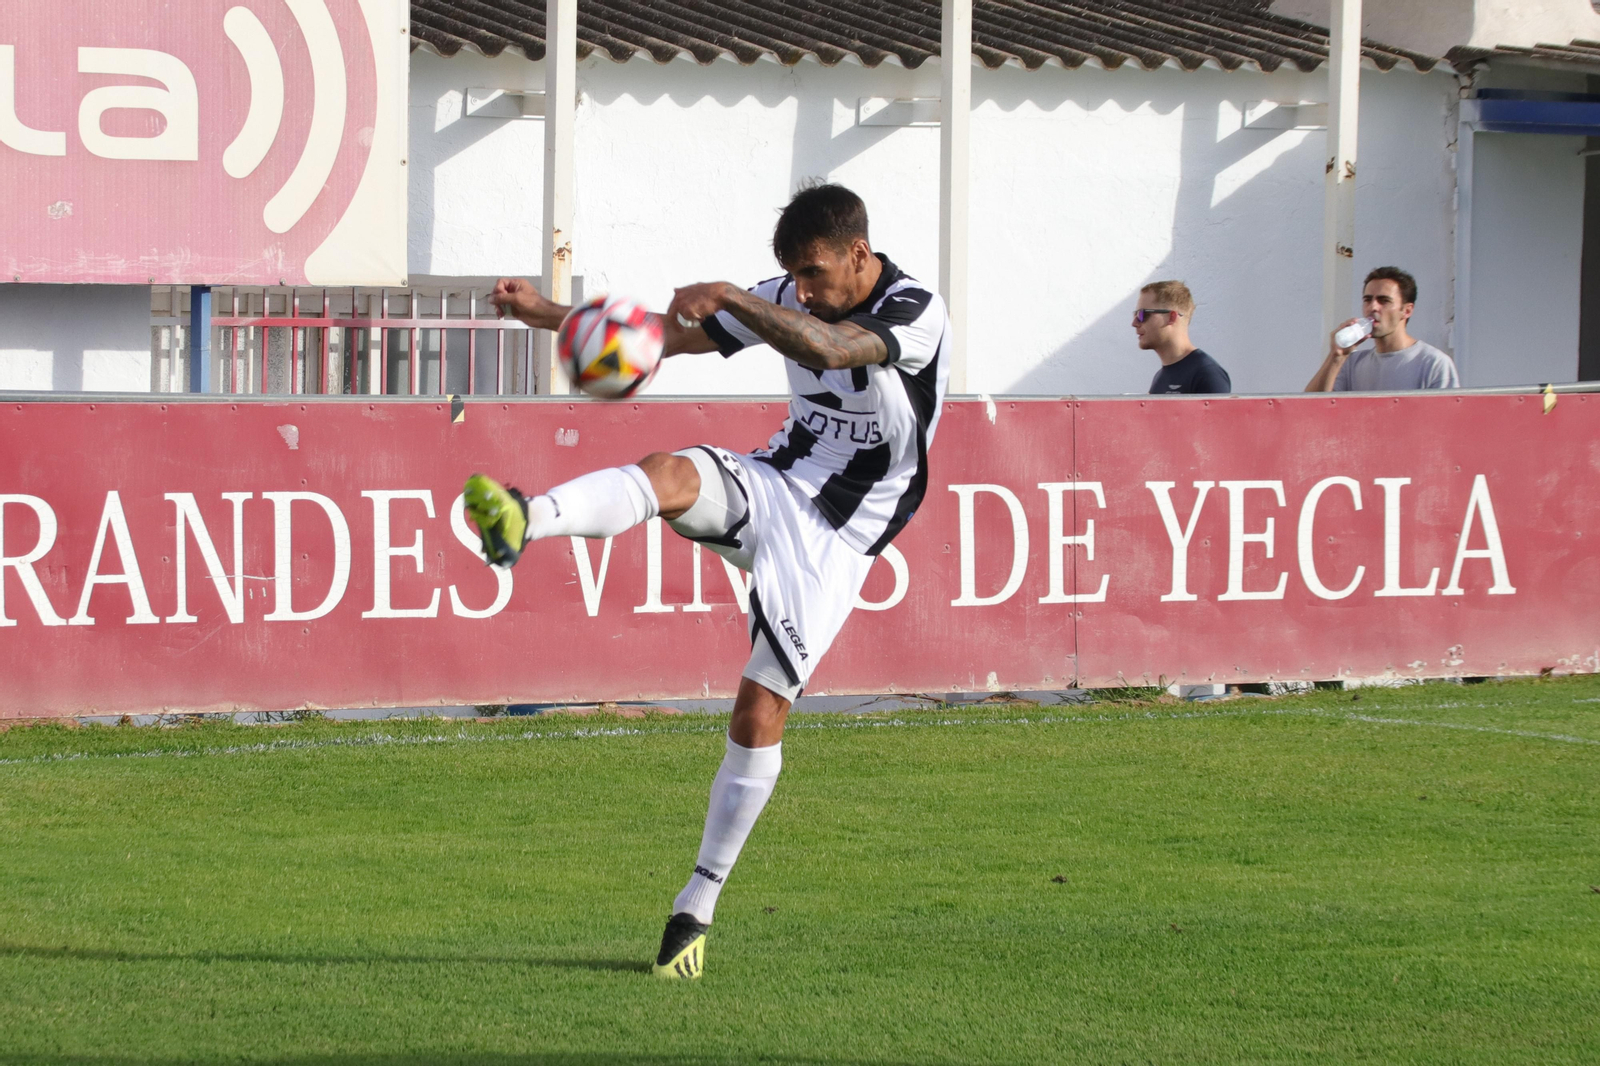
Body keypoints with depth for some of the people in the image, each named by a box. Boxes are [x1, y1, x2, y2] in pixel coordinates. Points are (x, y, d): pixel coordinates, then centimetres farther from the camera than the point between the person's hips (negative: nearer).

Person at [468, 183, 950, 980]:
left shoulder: (916, 314, -14)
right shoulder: (790, 302, 6)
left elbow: (829, 350, -34)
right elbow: (669, 335, 10)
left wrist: (729, 298, -46)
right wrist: (544, 312, -1)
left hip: (832, 540, -4)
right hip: (767, 487, 4)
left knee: (761, 709, -9)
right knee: (669, 473, -30)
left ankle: (697, 906, 3)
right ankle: (525, 519, -60)